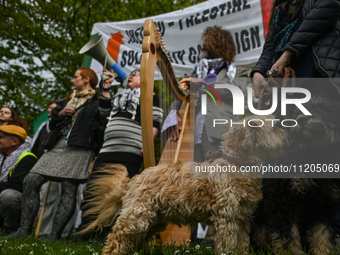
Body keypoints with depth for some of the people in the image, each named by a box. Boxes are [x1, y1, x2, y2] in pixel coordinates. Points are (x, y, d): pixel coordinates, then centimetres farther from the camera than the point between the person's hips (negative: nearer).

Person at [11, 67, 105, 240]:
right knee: (30, 181, -5)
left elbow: (102, 126, -4)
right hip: (57, 146, 7)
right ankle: (25, 229, -4)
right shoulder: (68, 102, 29)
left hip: (79, 149, -7)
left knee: (69, 190, -12)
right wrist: (59, 114, 9)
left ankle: (55, 234, -11)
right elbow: (52, 125, 27)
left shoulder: (98, 102, 6)